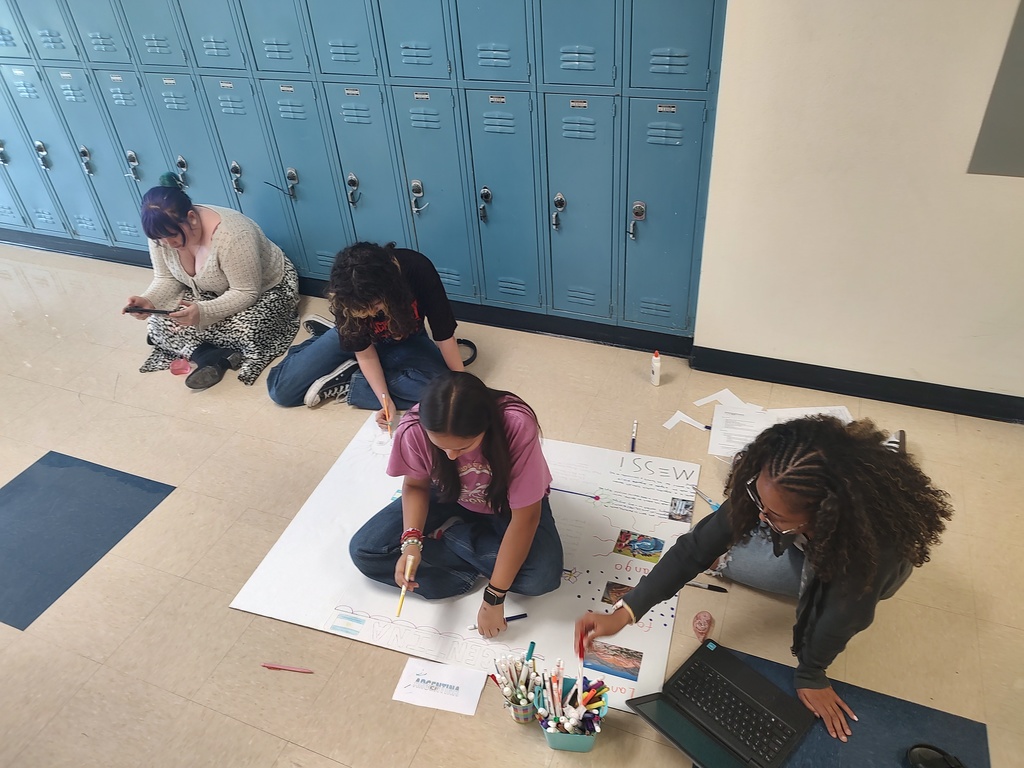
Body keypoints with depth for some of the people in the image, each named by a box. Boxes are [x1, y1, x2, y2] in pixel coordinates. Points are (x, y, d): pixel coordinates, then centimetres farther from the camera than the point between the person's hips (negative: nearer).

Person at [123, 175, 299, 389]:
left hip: (266, 288, -6)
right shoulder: (163, 231, -16)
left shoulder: (231, 236, -36)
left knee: (244, 331, -35)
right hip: (210, 292, 7)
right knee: (158, 321, -10)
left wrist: (203, 312, -44)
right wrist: (148, 301, -25)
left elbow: (246, 294, -31)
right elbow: (166, 279, -4)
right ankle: (213, 357, -20)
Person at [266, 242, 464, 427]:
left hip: (405, 340, 0)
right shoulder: (345, 297, -31)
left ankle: (344, 381, -14)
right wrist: (386, 400, -30)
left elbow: (444, 335, -25)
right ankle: (324, 333, 19)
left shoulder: (418, 270, -36)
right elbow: (365, 354, -19)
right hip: (357, 338, 0)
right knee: (281, 389, -6)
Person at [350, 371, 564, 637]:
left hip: (506, 503, -1)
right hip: (448, 496, 2)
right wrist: (411, 542, -27)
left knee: (542, 577, -28)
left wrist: (494, 598, -27)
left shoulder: (517, 427, -39)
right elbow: (415, 485, -10)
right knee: (364, 551, -13)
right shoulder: (413, 429, -31)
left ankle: (449, 535, -5)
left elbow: (525, 517, -30)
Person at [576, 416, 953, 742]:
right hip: (810, 539, 4)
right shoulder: (767, 486, -37)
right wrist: (623, 613, -39)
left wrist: (810, 675, -16)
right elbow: (697, 546, -33)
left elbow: (844, 610, -33)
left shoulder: (876, 541, -48)